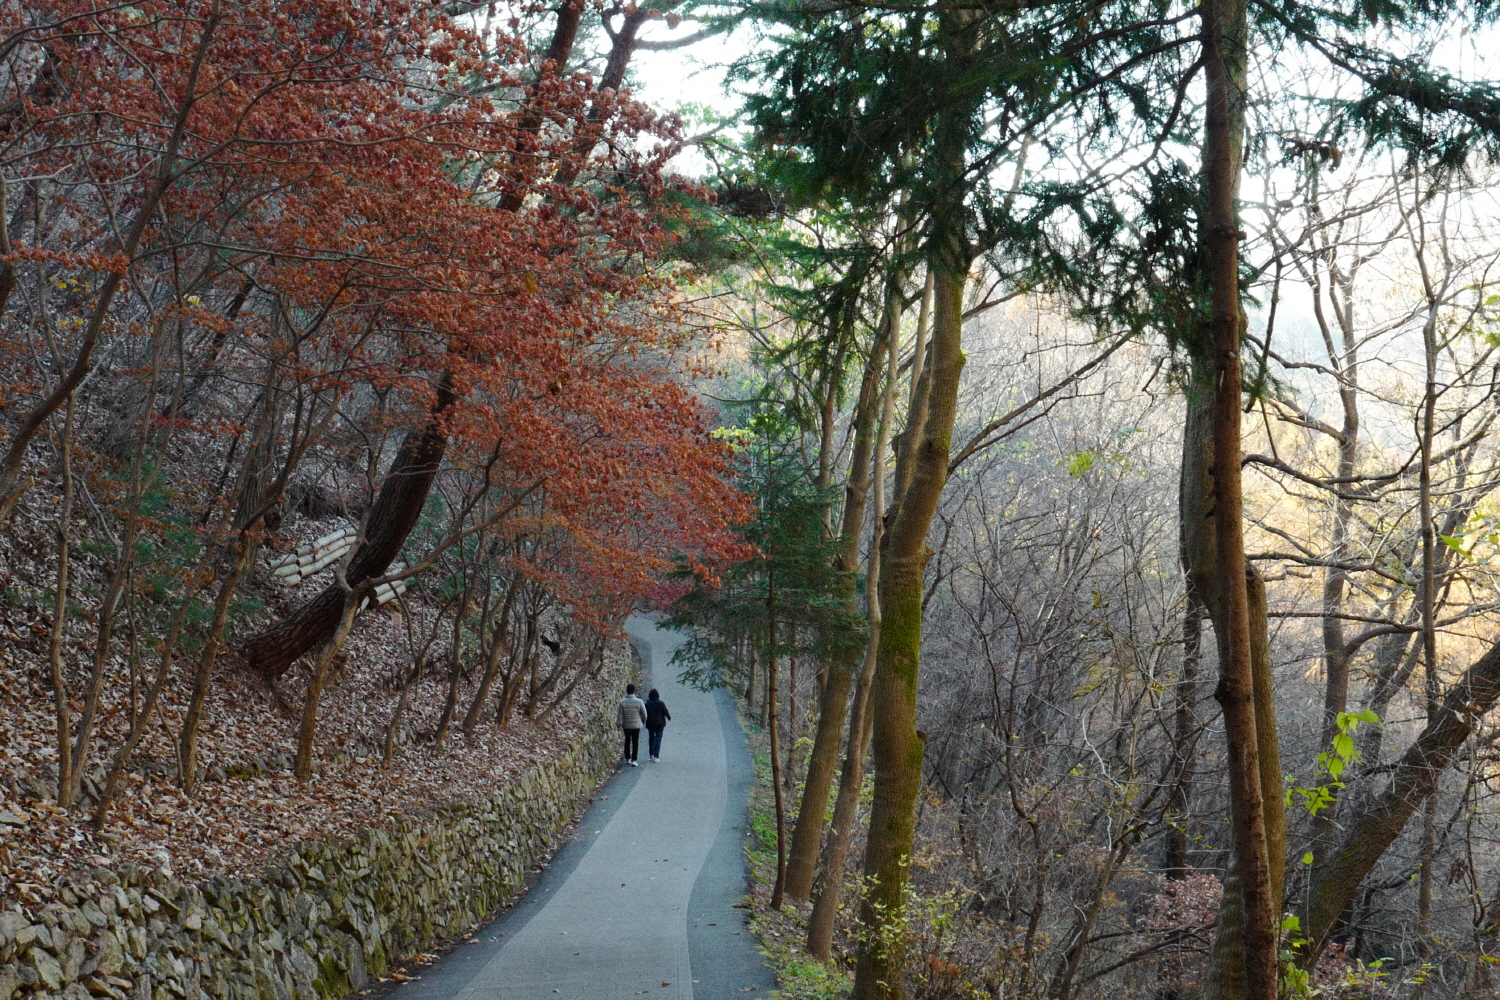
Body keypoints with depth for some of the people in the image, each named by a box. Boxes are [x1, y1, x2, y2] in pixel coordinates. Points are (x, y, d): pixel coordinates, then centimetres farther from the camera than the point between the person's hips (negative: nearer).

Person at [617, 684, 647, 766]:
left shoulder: (622, 702, -11)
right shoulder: (639, 702, -11)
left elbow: (620, 714, -8)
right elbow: (644, 714, -3)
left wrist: (619, 724, 6)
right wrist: (643, 721, 16)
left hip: (626, 725, 1)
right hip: (636, 725, -1)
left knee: (627, 741, 17)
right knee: (635, 743, 4)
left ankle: (628, 759, 25)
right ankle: (634, 760, -4)